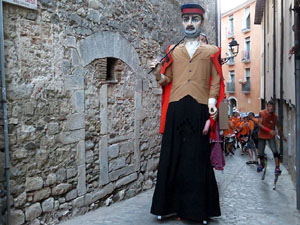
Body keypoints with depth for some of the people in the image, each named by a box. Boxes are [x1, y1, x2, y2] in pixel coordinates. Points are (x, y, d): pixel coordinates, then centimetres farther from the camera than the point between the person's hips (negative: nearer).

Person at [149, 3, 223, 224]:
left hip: (200, 110, -1)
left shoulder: (211, 51, 15)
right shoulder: (173, 51, 18)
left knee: (199, 158, 2)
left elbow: (216, 81, 8)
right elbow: (167, 80, 15)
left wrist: (212, 102, -8)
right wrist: (158, 74, -5)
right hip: (176, 109, 1)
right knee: (172, 157, 2)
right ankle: (171, 205, 12)